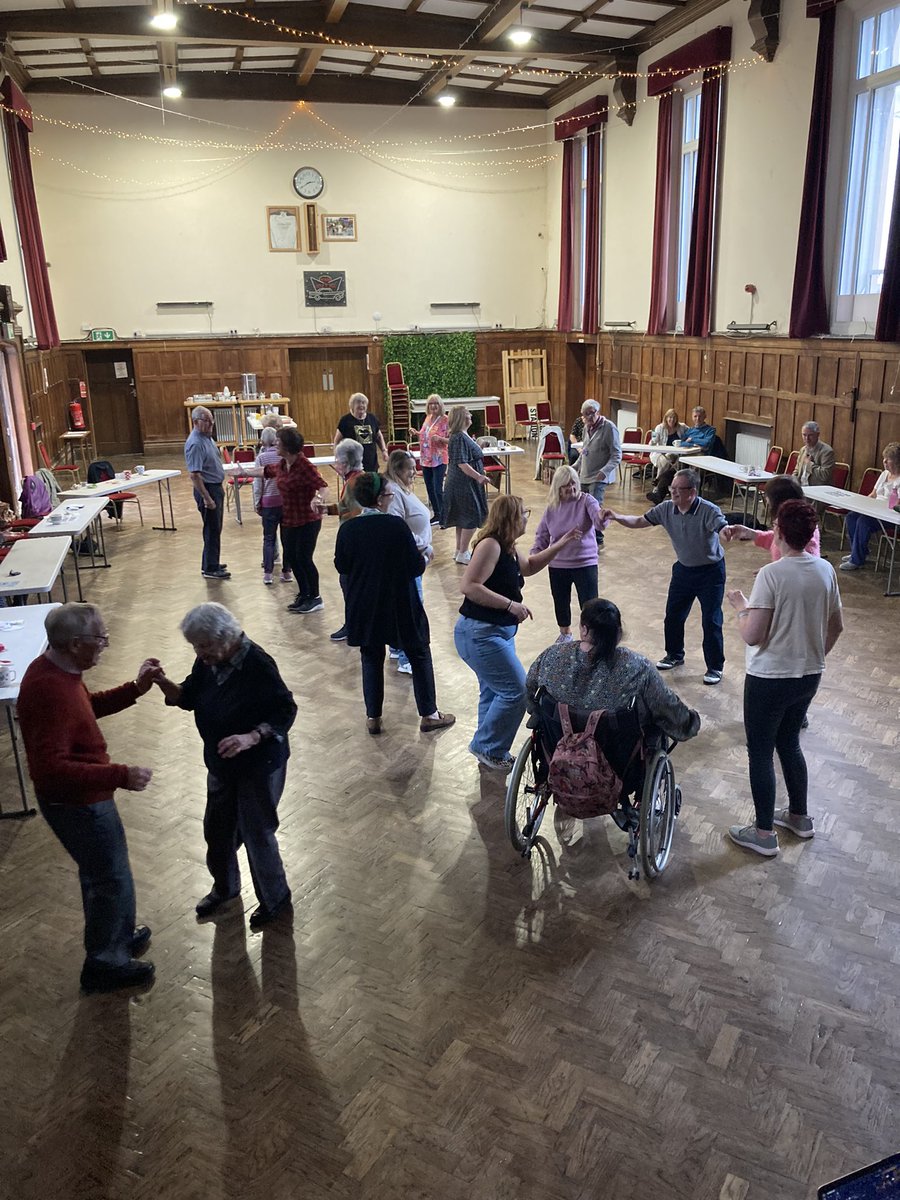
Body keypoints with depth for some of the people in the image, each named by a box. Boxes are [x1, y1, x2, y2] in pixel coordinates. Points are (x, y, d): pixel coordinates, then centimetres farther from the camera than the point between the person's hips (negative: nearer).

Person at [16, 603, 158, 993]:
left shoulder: (57, 669, -2)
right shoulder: (50, 691, -33)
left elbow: (89, 706, 15)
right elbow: (51, 767, -34)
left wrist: (135, 688, 3)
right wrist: (120, 776, -34)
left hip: (79, 797, 10)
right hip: (77, 803, -10)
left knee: (99, 872, 26)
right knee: (113, 880, 8)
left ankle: (117, 935, 46)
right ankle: (104, 963, 27)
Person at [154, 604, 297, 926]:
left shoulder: (257, 665, -27)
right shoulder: (208, 661, -5)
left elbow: (285, 711, -22)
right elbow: (189, 698, 5)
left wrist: (251, 737, -36)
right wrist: (163, 683, -16)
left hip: (260, 765, -7)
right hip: (221, 763, 8)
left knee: (256, 834, 6)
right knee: (216, 828, 21)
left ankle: (275, 898, 31)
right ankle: (225, 887, 47)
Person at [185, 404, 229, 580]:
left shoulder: (207, 436, 8)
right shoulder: (195, 444, -23)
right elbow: (194, 475, -25)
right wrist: (207, 498, -25)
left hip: (216, 487, 10)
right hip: (207, 489, -10)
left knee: (215, 528, 17)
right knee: (212, 529, -2)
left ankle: (211, 562, 29)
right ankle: (210, 569, 6)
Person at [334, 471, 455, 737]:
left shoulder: (347, 529, -8)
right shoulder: (396, 525, -18)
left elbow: (341, 566, 4)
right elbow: (416, 566, -13)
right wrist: (423, 556, 8)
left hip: (363, 607, 3)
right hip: (399, 606, -3)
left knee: (371, 658, 18)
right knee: (419, 655, 13)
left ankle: (373, 717, 21)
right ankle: (429, 714, 20)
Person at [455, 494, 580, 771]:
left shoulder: (508, 548, 10)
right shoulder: (490, 545, -20)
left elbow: (530, 566, 30)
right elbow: (469, 586, -27)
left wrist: (561, 544, 24)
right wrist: (511, 605, -26)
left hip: (498, 632, 11)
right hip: (480, 634, -11)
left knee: (494, 692, 19)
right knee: (516, 691, -7)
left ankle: (489, 752, 32)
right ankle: (486, 746, 8)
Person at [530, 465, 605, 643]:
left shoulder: (586, 501, -11)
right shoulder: (552, 507, 0)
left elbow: (597, 519, -29)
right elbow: (542, 535, 9)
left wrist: (602, 517, -52)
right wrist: (535, 556, 0)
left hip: (585, 563, -4)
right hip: (557, 565, 4)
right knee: (561, 602, 19)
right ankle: (565, 633, 44)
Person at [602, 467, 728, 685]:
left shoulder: (709, 511, -26)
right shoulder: (666, 509, -10)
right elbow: (639, 522, -2)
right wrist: (616, 517, -18)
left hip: (711, 571, -6)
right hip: (683, 568, 6)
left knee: (711, 621, -1)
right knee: (673, 615, 14)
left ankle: (715, 667, 16)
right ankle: (674, 655, 38)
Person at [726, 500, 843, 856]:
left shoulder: (771, 574, -22)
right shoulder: (826, 570, -2)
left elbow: (752, 636, -22)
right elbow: (836, 626, 9)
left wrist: (741, 607, -4)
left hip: (769, 678, -7)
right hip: (809, 677, 7)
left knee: (760, 753, 8)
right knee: (789, 743, 25)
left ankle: (764, 833, 18)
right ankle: (799, 816, 39)